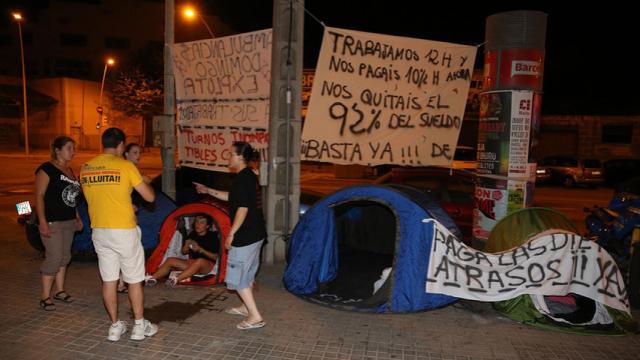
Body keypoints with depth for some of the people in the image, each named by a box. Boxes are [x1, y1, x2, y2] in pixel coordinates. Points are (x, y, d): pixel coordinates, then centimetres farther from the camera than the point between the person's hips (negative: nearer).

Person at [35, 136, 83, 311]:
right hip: (52, 222, -8)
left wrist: (77, 218, 19)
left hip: (69, 221, 8)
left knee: (65, 257, 12)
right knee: (54, 257, -8)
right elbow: (39, 195, -14)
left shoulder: (69, 171, 15)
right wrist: (42, 222, -20)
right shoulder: (47, 169, -9)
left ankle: (60, 290, 24)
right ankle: (45, 297, 3)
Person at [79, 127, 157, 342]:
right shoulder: (125, 166, -12)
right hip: (124, 231, -5)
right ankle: (139, 326, 18)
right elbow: (150, 197, -9)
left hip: (99, 232, 5)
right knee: (134, 280, 9)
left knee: (108, 280, 13)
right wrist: (144, 182, 12)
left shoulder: (85, 169, 5)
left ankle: (115, 326, 22)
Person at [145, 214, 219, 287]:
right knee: (170, 260, -11)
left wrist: (200, 249, -20)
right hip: (191, 263, 6)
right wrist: (187, 245, -8)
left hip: (208, 265, -6)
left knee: (200, 261, -40)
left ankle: (176, 279, -49)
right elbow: (183, 252, 14)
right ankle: (152, 278, -25)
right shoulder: (192, 235, 9)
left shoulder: (212, 237, -7)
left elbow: (215, 257, -11)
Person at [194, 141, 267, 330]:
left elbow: (243, 208, -24)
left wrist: (231, 233, -17)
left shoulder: (242, 178, -19)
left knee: (238, 276, -1)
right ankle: (246, 307, 35)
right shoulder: (250, 176, 12)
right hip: (256, 233, 10)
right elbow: (232, 197, 24)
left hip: (245, 236, -10)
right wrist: (208, 191, 26)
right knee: (247, 273, 22)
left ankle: (255, 316, 1)